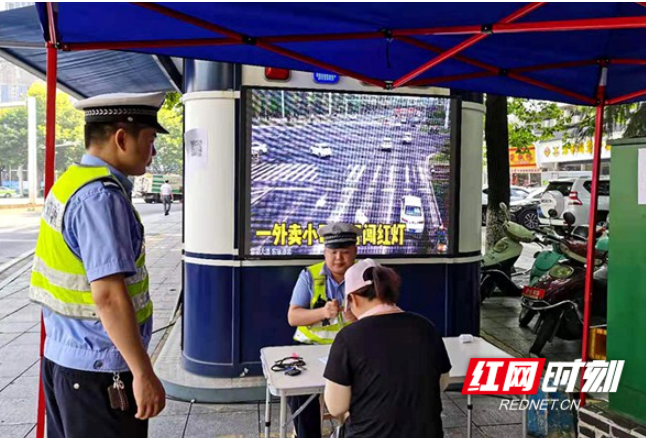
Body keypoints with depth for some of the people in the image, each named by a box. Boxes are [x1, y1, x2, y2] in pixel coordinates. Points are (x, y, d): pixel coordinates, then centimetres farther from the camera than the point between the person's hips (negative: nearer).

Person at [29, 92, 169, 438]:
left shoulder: (69, 182, 6)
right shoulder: (101, 196, -21)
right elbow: (108, 295, -27)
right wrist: (143, 373, -23)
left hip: (61, 358, 9)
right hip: (98, 370, -9)